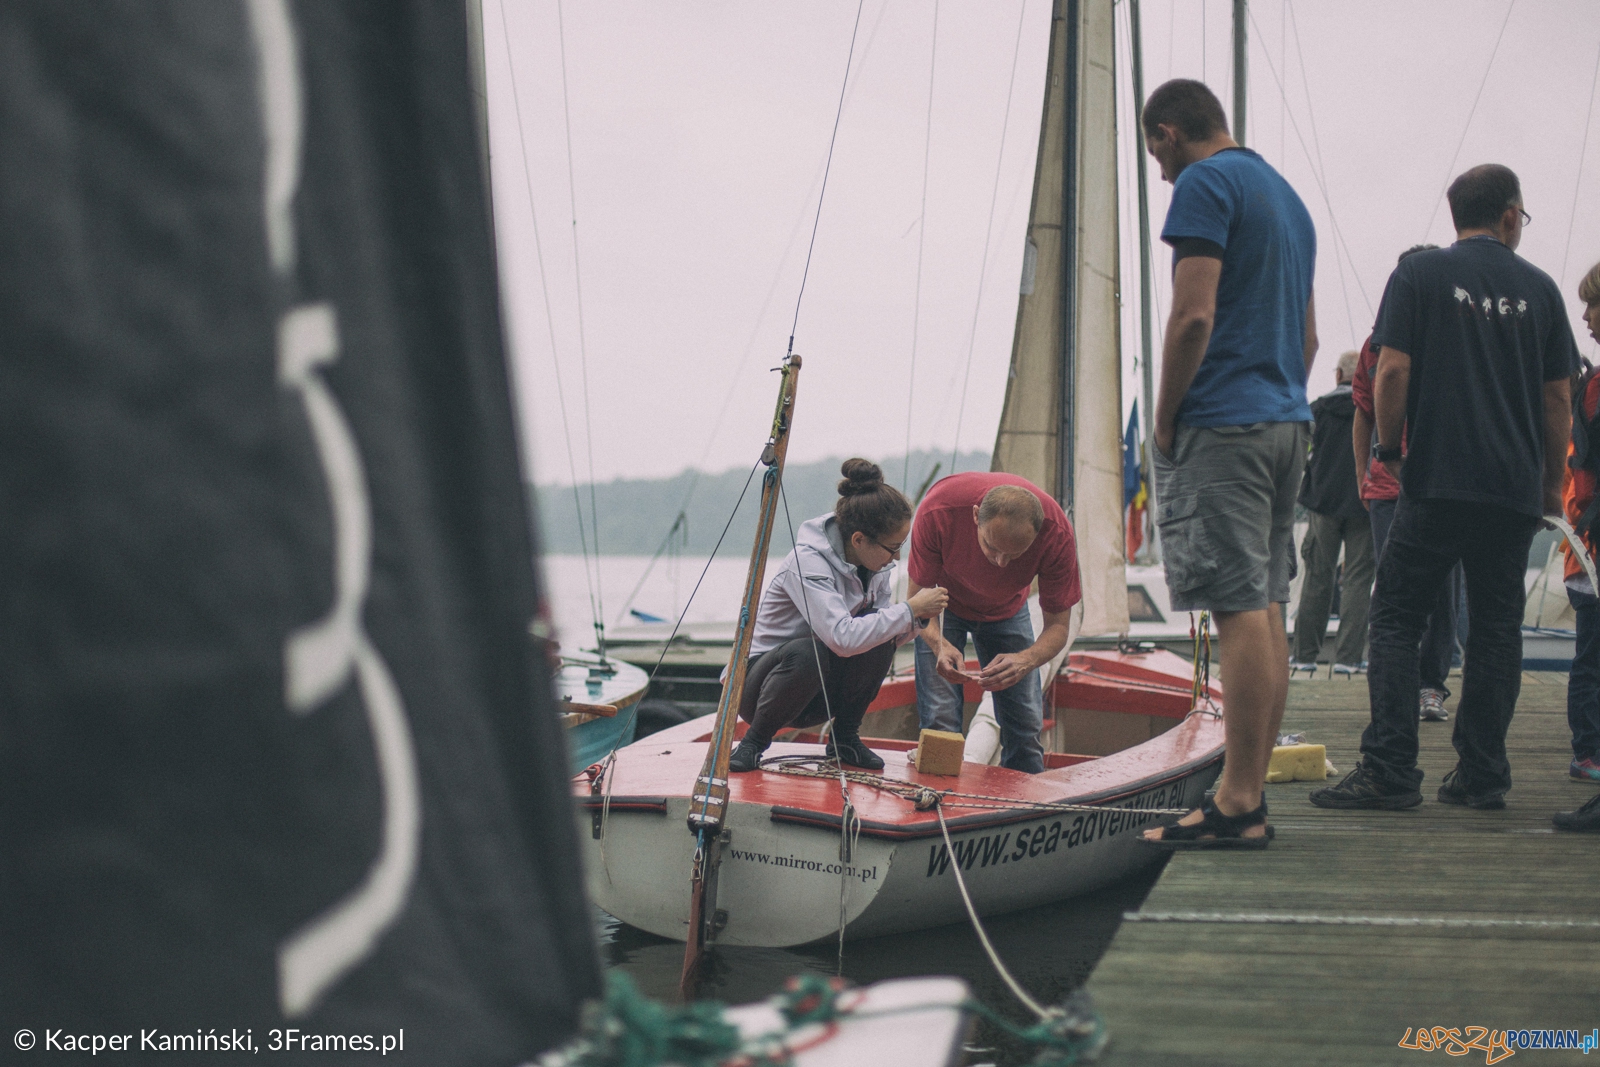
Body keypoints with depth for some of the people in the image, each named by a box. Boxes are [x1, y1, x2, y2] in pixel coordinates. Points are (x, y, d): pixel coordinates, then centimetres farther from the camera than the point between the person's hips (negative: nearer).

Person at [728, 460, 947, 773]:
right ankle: (754, 741, -13)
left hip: (820, 694, 6)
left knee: (877, 635, -19)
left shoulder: (877, 565, -4)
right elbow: (843, 638, -40)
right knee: (809, 652, -38)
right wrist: (909, 610, -32)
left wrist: (913, 623, -21)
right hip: (760, 683, -6)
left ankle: (845, 738, -3)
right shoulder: (807, 562, -28)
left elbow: (881, 636, 0)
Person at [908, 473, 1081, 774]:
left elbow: (1058, 625, -23)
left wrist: (1027, 660, -44)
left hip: (1006, 608, 2)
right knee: (940, 719, -15)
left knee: (1025, 724, -5)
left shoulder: (1057, 534, -34)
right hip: (944, 604, -1)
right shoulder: (937, 511, -38)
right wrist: (939, 644, -45)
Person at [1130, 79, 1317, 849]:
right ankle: (1249, 794, 12)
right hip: (1286, 422, 9)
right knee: (1265, 610, 9)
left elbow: (1194, 316, -17)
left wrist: (1164, 418, -8)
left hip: (1223, 424, -9)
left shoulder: (1205, 186, -8)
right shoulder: (1286, 196, 21)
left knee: (1240, 609, -11)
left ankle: (1237, 808, -11)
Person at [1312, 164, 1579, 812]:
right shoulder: (1538, 288, 9)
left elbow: (1392, 371, -6)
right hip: (1515, 487, 3)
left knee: (1396, 620, 0)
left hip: (1437, 479, -3)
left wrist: (1389, 451, 6)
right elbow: (1558, 398, 10)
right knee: (1496, 628, 8)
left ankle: (1389, 770, -9)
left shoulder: (1419, 275, 1)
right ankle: (1482, 776, 7)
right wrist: (1551, 484, 19)